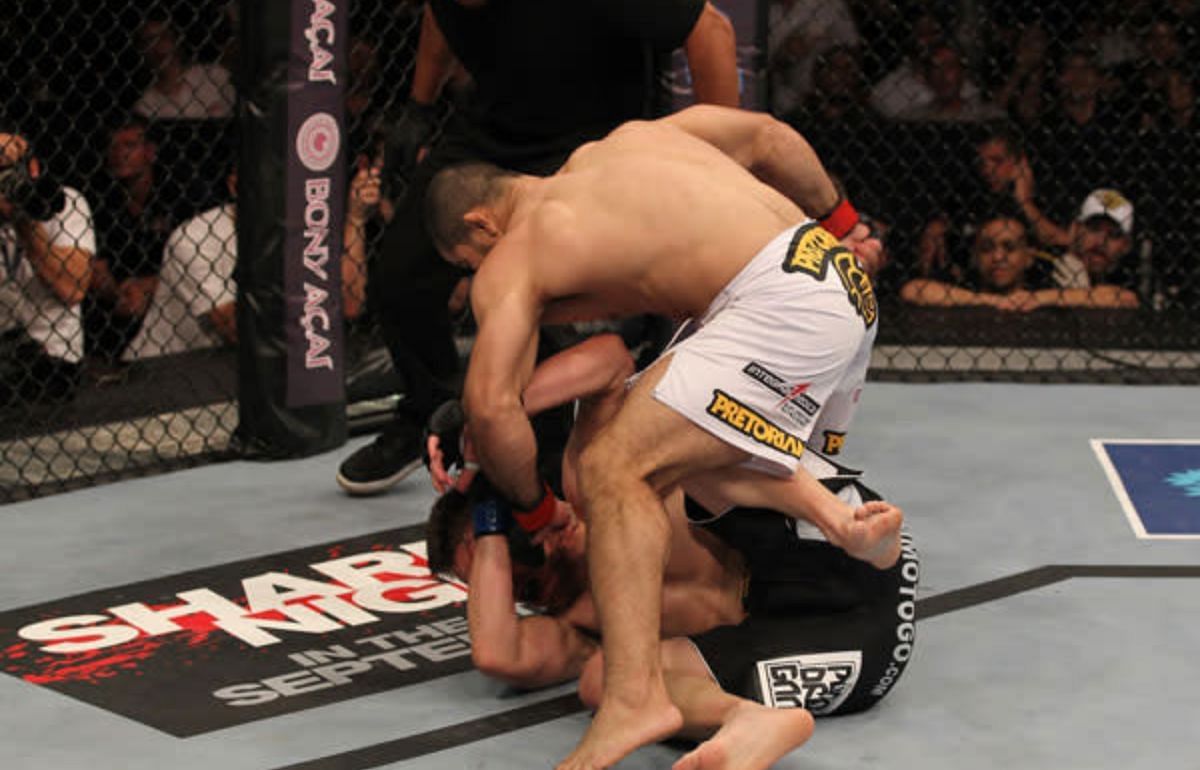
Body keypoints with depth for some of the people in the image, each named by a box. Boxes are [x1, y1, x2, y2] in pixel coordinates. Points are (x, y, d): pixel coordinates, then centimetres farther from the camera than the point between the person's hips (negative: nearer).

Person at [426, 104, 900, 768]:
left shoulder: (512, 259, 3)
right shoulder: (625, 140, 24)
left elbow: (491, 401, -8)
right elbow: (771, 138, 26)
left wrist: (533, 508, 6)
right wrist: (839, 221, 38)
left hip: (783, 306, -9)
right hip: (846, 277, 9)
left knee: (614, 469, -17)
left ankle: (634, 694, -31)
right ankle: (826, 512, 1)